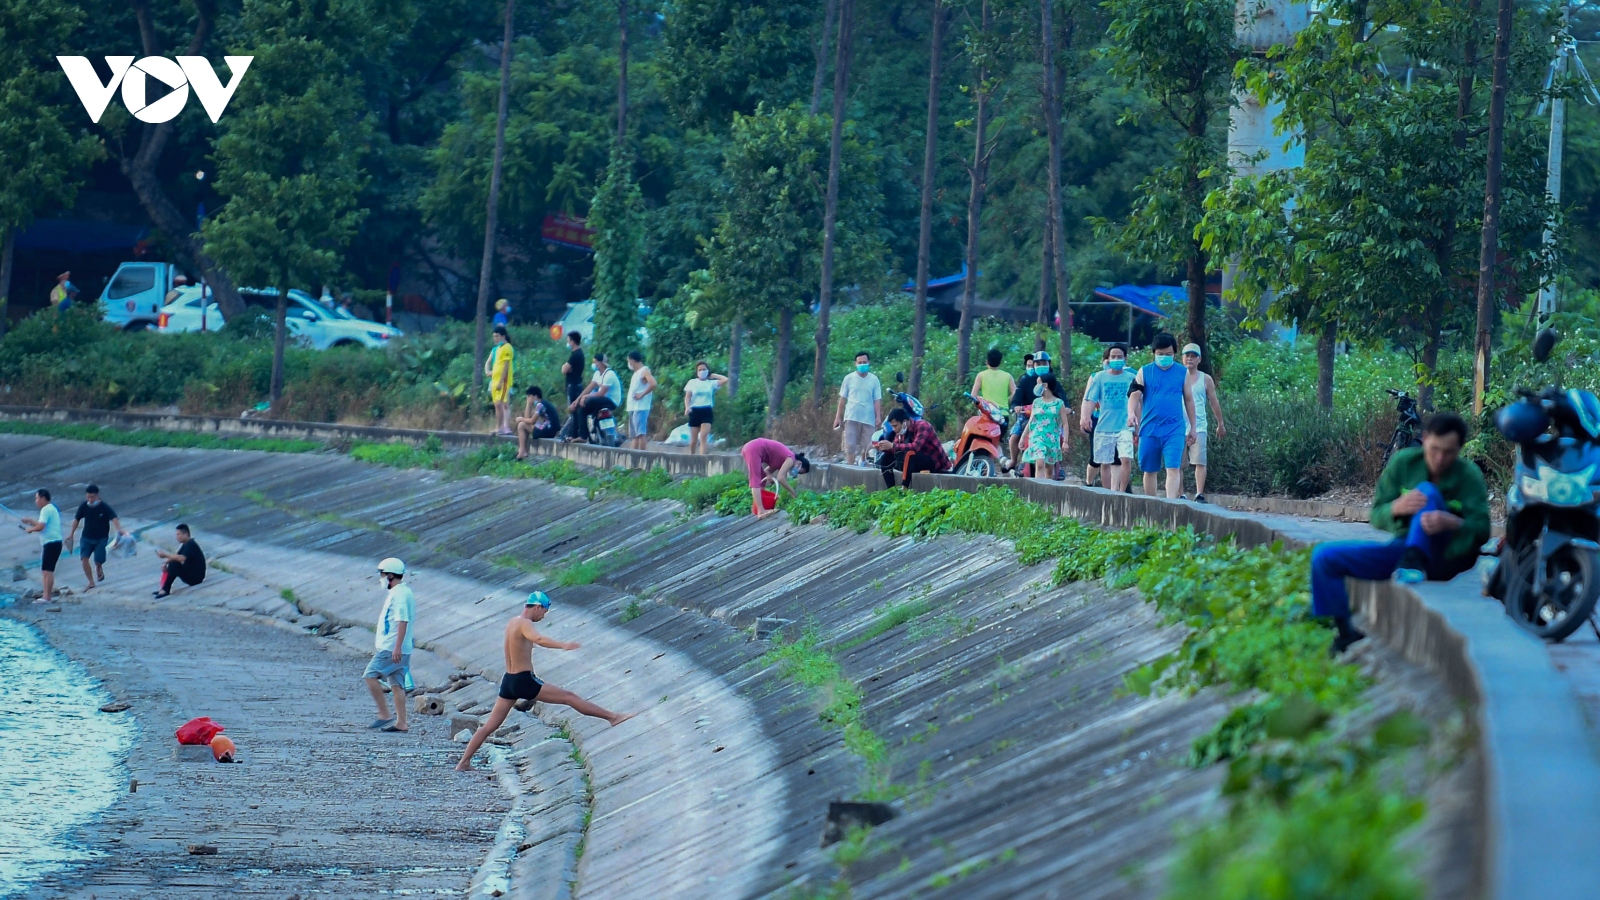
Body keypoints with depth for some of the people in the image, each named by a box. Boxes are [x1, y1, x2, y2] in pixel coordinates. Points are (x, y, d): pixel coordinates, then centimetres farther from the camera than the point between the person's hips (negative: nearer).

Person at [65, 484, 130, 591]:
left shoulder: (105, 507, -18)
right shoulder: (83, 506, -8)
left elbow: (114, 518, -31)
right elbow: (76, 519, 7)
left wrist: (119, 529, -49)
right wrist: (71, 534, 10)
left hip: (101, 539, -2)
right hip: (87, 538, 2)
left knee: (98, 561, -6)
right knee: (84, 558, -14)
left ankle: (99, 569, 32)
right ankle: (91, 582, -4)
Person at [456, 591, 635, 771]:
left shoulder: (512, 622, 13)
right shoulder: (524, 624, -15)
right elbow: (538, 639, -38)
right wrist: (563, 645, -53)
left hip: (509, 681, 9)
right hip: (524, 681, -9)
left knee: (490, 726, 12)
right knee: (569, 697, -5)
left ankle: (463, 763, 13)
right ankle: (613, 717, -3)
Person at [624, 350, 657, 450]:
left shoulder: (644, 370, -7)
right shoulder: (636, 372, 20)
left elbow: (653, 384, -22)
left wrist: (641, 395, -18)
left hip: (640, 407, -10)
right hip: (632, 408, 10)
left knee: (640, 433, -15)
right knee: (634, 435, 9)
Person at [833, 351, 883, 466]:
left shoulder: (874, 380, 5)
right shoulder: (849, 378, 5)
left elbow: (877, 400, 3)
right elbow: (842, 399, 7)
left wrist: (878, 417, -9)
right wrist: (838, 417, 4)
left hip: (868, 418, 1)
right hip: (852, 417, -1)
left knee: (866, 448, 1)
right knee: (850, 446, -5)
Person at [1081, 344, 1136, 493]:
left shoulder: (1131, 378, 4)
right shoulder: (1099, 377, 5)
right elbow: (1091, 400, 2)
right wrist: (1086, 416, -16)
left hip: (1125, 426, -2)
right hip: (1104, 426, 2)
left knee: (1126, 459, -19)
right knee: (1105, 463, 8)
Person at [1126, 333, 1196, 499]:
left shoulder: (1183, 373, 6)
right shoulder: (1144, 372, 5)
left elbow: (1188, 401, 12)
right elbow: (1135, 394, -2)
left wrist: (1192, 428, 12)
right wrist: (1131, 414, -22)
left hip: (1174, 429, -1)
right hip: (1149, 429, 1)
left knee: (1173, 468, -13)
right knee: (1149, 470, 9)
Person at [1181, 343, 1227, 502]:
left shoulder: (1205, 380, 9)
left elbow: (1214, 402, 16)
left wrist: (1220, 424, 19)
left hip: (1198, 427, -1)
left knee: (1199, 462, -12)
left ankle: (1200, 495, -15)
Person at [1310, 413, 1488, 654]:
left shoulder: (1469, 475, -11)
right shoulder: (1404, 462, -4)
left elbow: (1482, 530, -18)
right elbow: (1377, 516, -3)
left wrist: (1452, 523, -40)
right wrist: (1397, 507, -27)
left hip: (1447, 558, -4)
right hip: (1404, 548, 4)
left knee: (1427, 491, -27)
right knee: (1324, 556, -10)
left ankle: (1413, 564, -44)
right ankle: (1345, 632, -2)